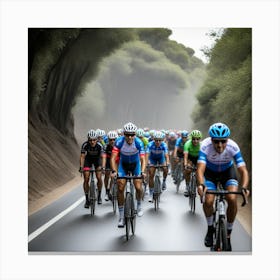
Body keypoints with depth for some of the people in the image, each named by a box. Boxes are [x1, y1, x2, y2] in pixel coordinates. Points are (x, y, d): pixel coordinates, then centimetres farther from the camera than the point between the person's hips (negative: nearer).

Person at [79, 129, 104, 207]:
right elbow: (82, 156, -32)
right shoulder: (85, 145, -30)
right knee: (86, 179, -10)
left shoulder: (99, 145, -31)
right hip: (88, 159, 0)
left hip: (97, 159, 0)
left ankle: (99, 195, 10)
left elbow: (102, 157, -36)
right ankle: (87, 199, 0)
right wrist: (81, 167, -46)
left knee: (99, 178, -13)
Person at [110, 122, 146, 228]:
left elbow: (142, 159, -30)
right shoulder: (119, 141, -28)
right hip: (123, 164, 0)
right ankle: (121, 217, -1)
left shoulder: (139, 143, -28)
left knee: (138, 187, -13)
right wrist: (114, 171, -45)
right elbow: (113, 158, -30)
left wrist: (142, 172, -46)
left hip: (135, 164, 0)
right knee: (120, 188, -10)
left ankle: (139, 206, 19)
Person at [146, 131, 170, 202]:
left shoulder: (164, 145, -30)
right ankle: (151, 194, -1)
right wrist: (147, 162, -60)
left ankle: (164, 181, 7)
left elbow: (166, 154, -42)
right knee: (151, 175, -9)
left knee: (165, 169, -25)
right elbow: (147, 154, -42)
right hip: (152, 158, -1)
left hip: (161, 158, 1)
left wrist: (167, 162, -60)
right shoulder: (150, 144, -31)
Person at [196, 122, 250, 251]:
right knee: (208, 201, -20)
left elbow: (243, 170, -34)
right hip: (210, 172, 0)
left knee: (232, 199, -21)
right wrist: (201, 185, -61)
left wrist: (244, 188, -52)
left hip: (227, 171, 0)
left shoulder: (233, 147, -32)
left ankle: (228, 234, -1)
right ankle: (210, 228, 11)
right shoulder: (205, 146, -34)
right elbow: (200, 168, -41)